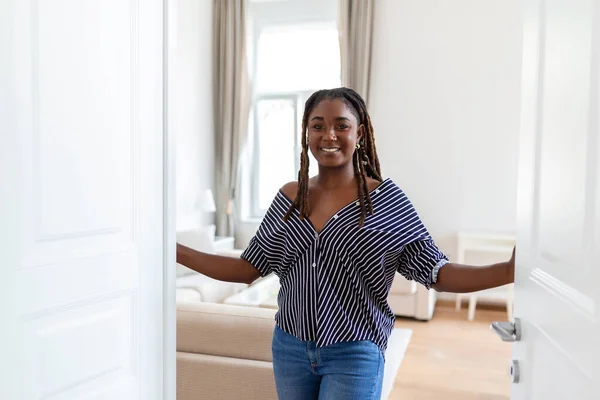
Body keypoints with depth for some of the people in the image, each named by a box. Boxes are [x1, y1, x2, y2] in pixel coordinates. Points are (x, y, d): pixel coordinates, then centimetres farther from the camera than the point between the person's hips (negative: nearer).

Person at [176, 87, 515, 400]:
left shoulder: (385, 199, -10)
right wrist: (174, 252, -3)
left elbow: (437, 272, -11)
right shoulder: (289, 198, 0)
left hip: (354, 357, -3)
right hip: (290, 350, 4)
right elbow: (248, 268, 2)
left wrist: (507, 271, -26)